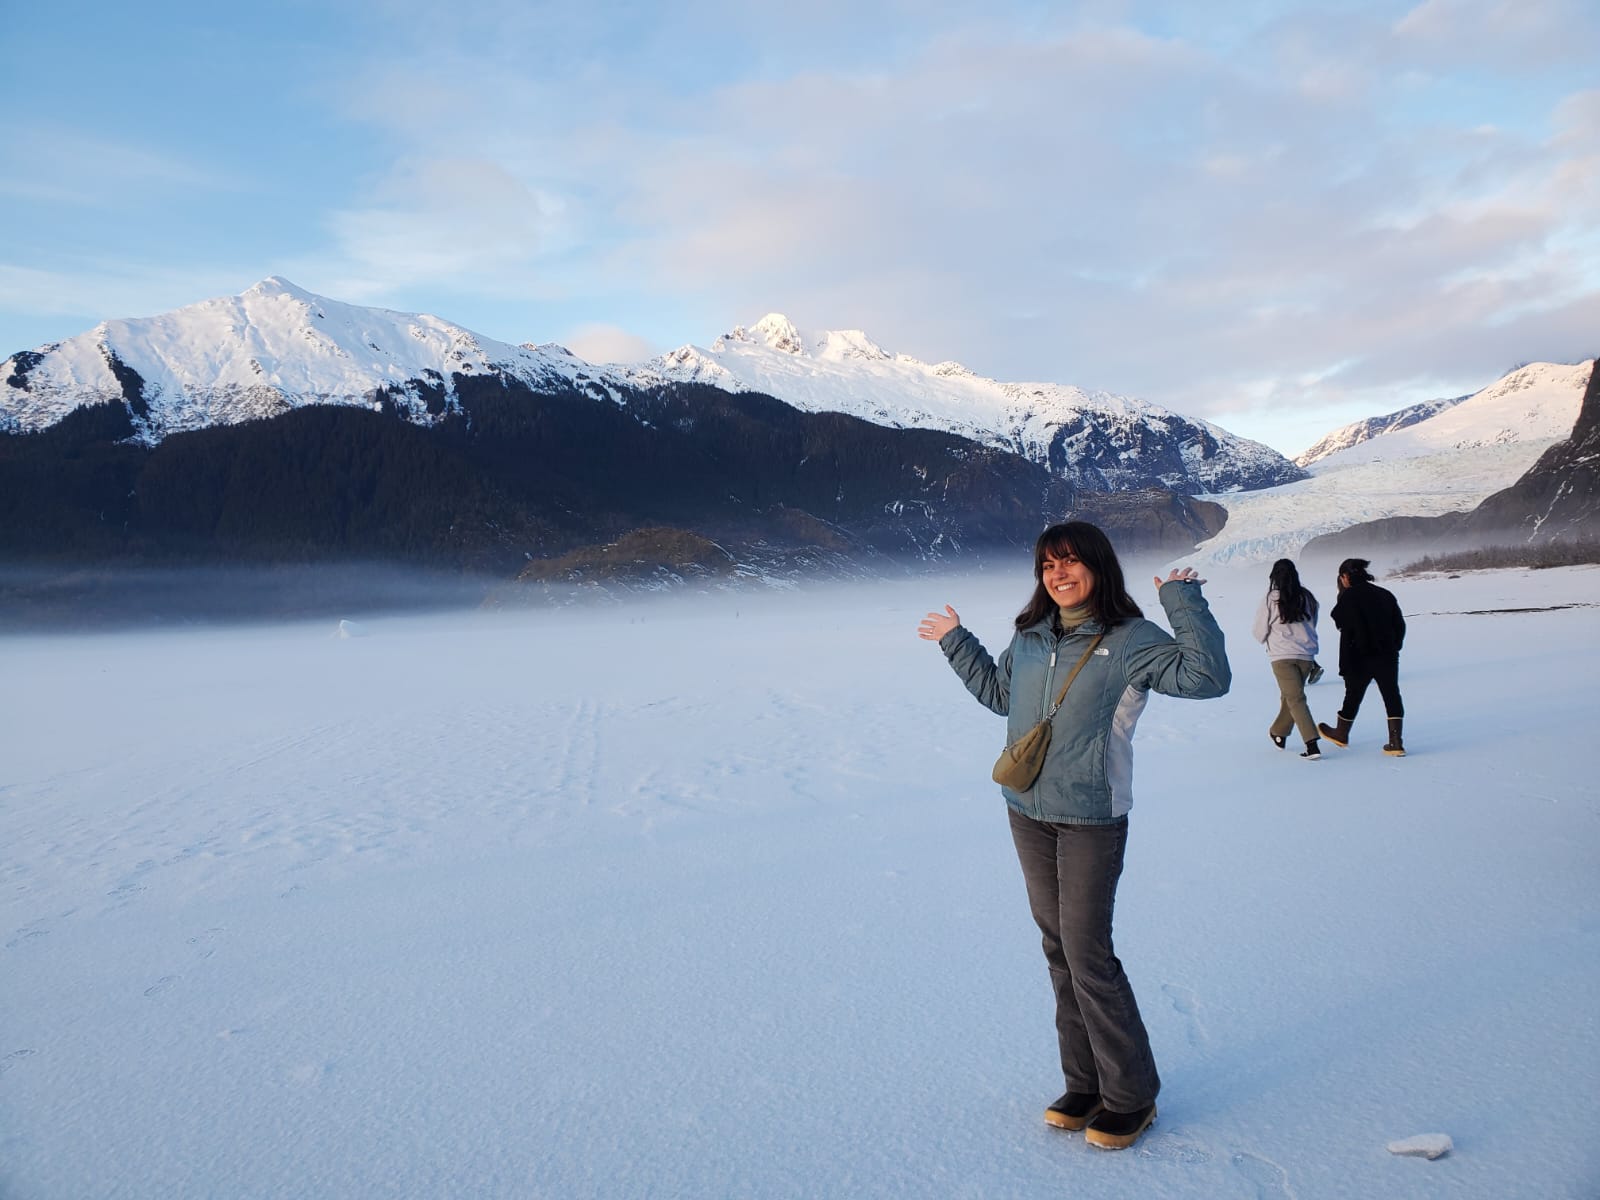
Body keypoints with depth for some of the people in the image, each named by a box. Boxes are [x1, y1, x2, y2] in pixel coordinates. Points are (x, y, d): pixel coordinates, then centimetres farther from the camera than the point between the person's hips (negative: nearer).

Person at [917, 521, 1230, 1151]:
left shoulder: (1129, 639, -10)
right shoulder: (1029, 637, 7)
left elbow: (1207, 676, -23)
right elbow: (1000, 693, 25)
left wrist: (1183, 601, -22)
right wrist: (956, 643, 26)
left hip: (1091, 821, -6)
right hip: (1027, 815, 6)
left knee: (1088, 956, -2)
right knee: (1058, 950, 13)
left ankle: (1131, 1096, 18)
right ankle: (1085, 1083, 28)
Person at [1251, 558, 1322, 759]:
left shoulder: (1270, 599, -7)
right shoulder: (1307, 598, 5)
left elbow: (1260, 632, 0)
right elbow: (1312, 626, 16)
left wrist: (1267, 638, 21)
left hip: (1282, 656, -4)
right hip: (1306, 655, 4)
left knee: (1295, 699, -5)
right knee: (1290, 695, 20)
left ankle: (1312, 745, -14)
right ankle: (1279, 732, 37)